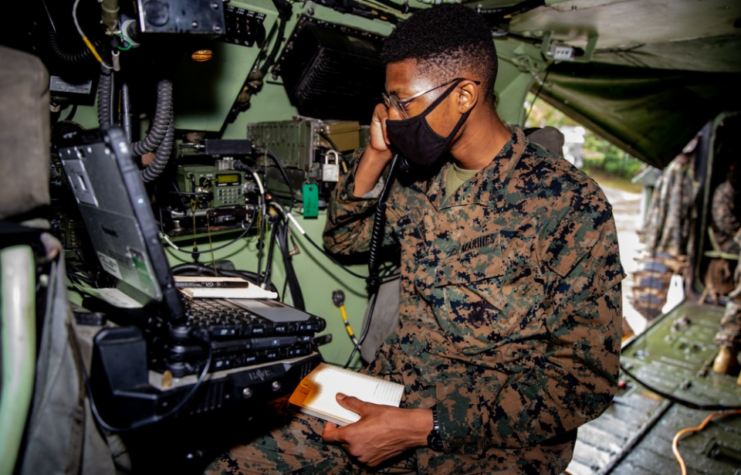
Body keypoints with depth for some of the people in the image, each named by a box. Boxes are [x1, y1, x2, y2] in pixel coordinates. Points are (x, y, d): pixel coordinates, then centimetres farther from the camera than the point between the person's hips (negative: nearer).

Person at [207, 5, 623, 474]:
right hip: (390, 396, 5)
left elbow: (587, 376, -15)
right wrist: (376, 154, -3)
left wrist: (424, 427, -21)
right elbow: (344, 238, 15)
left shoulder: (572, 204, -15)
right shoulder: (423, 179, 4)